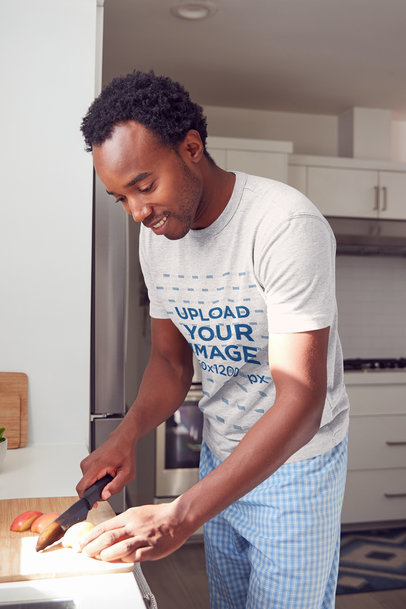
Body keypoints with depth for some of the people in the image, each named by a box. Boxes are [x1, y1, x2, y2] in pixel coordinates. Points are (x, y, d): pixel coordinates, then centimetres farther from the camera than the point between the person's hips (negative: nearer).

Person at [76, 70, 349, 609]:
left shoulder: (286, 225, -27)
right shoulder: (156, 236, -4)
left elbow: (301, 401, -30)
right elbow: (170, 360, 5)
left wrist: (180, 517, -34)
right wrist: (125, 436, -14)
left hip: (296, 463, -6)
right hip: (220, 456, 6)